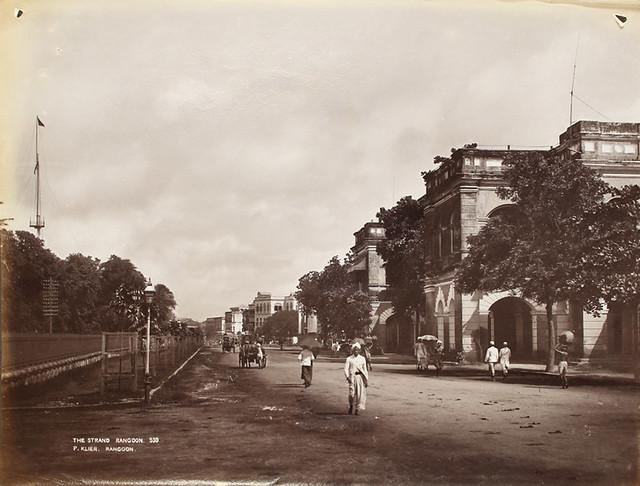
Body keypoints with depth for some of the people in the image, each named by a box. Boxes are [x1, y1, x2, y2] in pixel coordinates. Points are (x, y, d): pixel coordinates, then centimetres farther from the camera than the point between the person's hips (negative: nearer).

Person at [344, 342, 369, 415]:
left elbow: (365, 370, 12)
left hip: (360, 377, 2)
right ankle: (351, 407, 14)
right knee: (352, 393, -11)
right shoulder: (349, 359, 2)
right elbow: (346, 369, -3)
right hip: (352, 377, -2)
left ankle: (357, 410, 7)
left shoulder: (362, 359, 9)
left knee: (360, 393, -4)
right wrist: (347, 377, -18)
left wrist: (367, 380, 9)